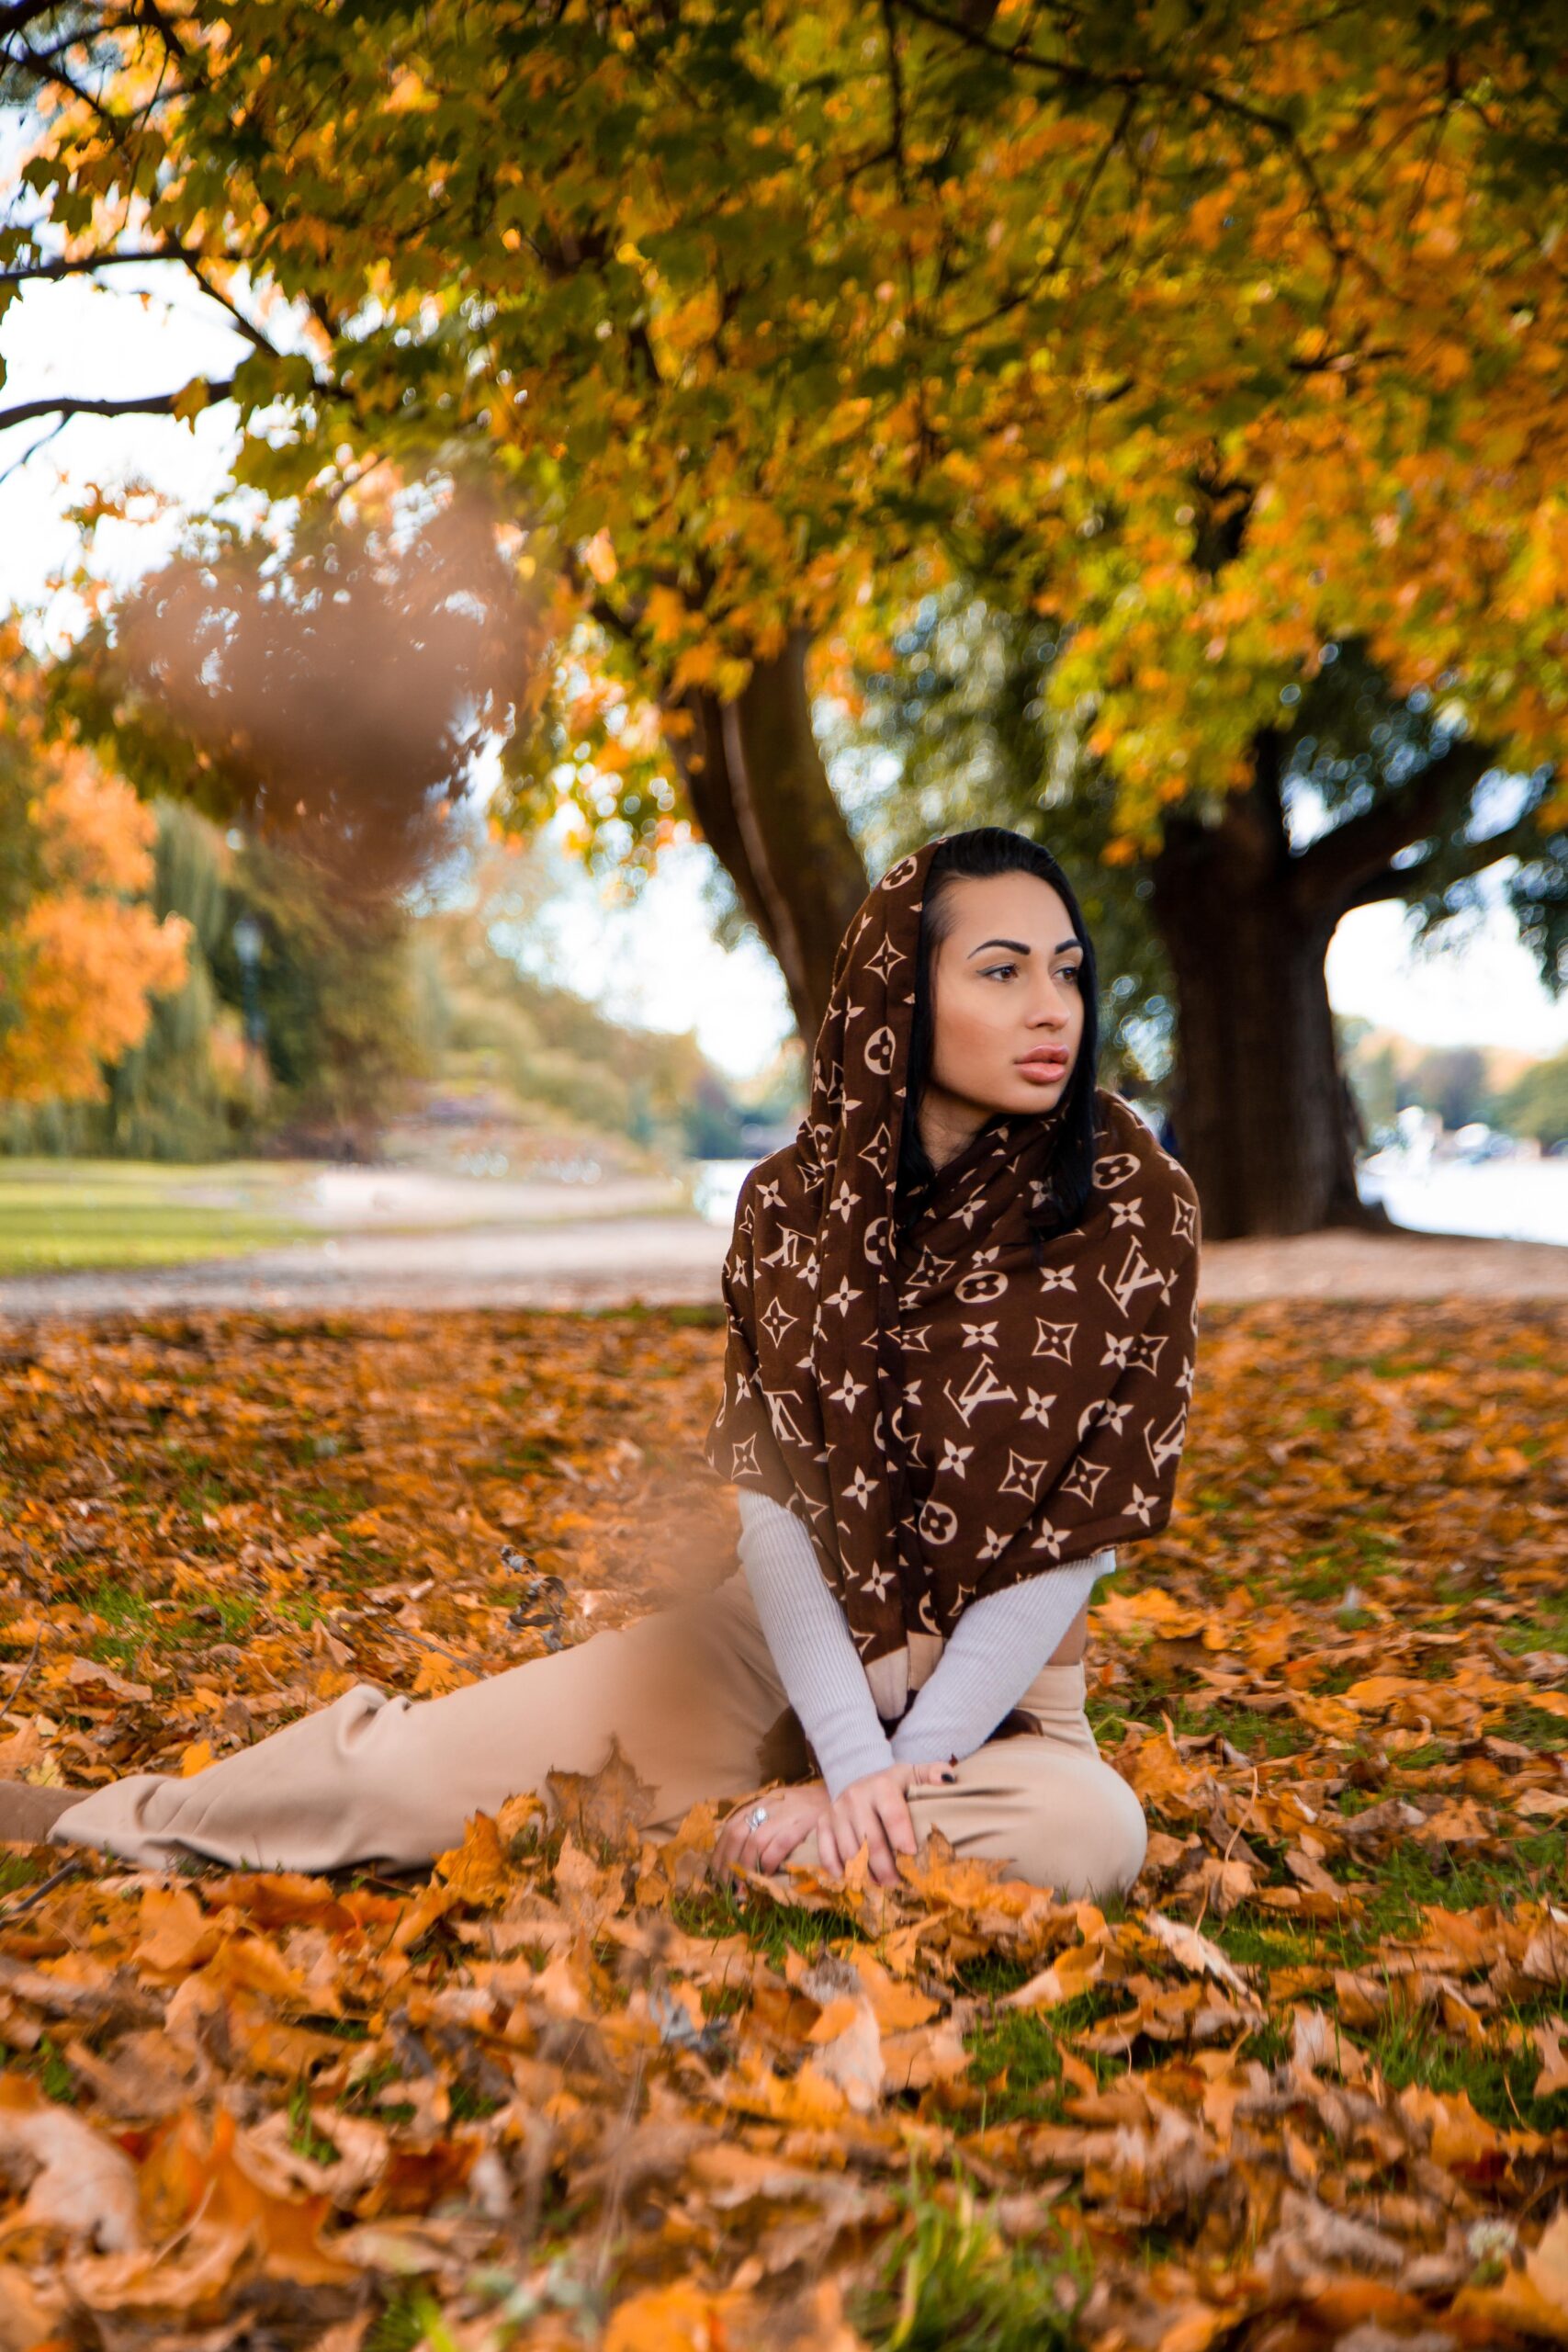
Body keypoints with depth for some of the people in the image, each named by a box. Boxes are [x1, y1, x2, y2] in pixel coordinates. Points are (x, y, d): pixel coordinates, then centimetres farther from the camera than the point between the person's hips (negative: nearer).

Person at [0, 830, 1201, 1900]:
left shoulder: (1134, 1205, -14)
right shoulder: (792, 1203, -7)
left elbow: (1078, 1531, -14)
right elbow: (776, 1505, -10)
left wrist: (905, 1768, -19)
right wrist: (854, 1764, -22)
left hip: (996, 1693, 0)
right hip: (784, 1642, 1)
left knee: (1088, 1832, -35)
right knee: (416, 1764, -14)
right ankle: (104, 1824, 10)